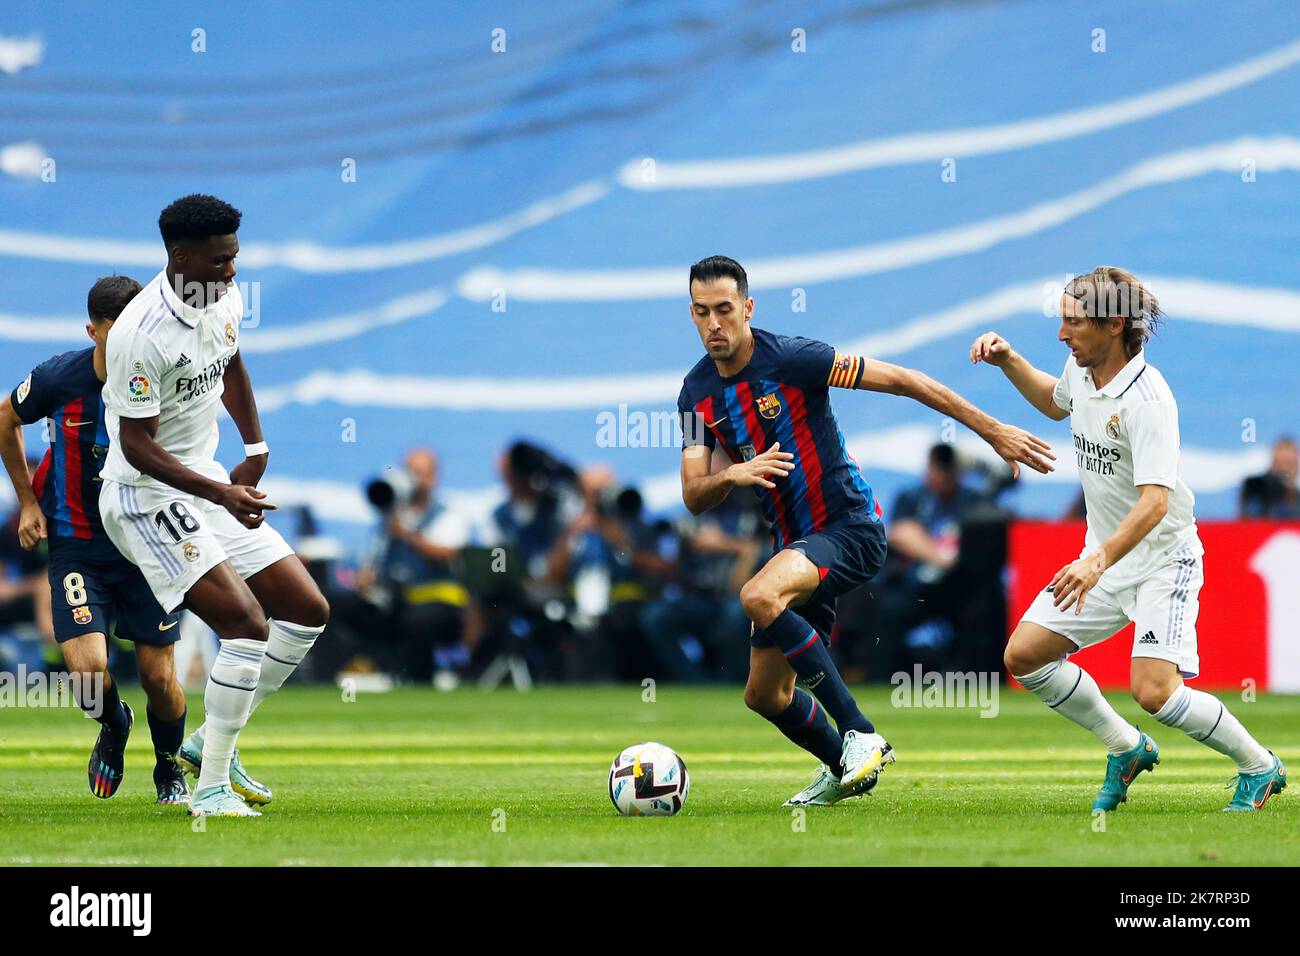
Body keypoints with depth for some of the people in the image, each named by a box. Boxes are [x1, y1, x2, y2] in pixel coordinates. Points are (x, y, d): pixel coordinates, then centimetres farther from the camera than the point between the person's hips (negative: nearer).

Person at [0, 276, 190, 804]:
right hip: (77, 547, -1)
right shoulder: (59, 378, -14)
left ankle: (170, 769, 31)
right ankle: (114, 727, 20)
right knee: (89, 672, -16)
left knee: (160, 679, 0)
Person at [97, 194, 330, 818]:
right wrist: (221, 494, -30)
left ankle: (211, 744, 15)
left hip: (209, 481, 9)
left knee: (307, 611, 5)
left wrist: (255, 448, 19)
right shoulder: (141, 334, -26)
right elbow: (136, 444, -24)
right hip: (146, 494, -9)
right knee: (247, 621, -21)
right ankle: (211, 786, -13)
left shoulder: (225, 299, 1)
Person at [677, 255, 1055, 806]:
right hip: (793, 543, 7)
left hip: (849, 528, -7)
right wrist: (733, 475, -26)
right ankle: (844, 770, 38)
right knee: (764, 694, 9)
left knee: (760, 596, -35)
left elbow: (902, 381, -13)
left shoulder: (792, 359, -16)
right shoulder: (697, 394, 2)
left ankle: (860, 735, -27)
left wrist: (993, 431, -13)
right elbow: (693, 497, -2)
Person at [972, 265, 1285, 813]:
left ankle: (1259, 767, 3)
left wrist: (1100, 561, -49)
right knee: (1024, 655, 1)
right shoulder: (1082, 369, -1)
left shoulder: (1146, 400, -27)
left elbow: (1155, 501, -36)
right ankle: (1127, 749, 20)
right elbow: (1055, 403, 26)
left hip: (1163, 558, -8)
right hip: (1104, 557, 8)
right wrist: (1008, 362, 10)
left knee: (1153, 691, -21)